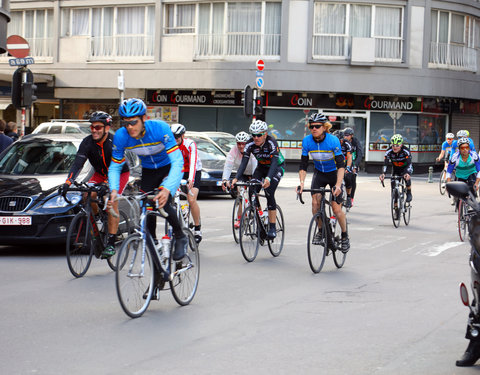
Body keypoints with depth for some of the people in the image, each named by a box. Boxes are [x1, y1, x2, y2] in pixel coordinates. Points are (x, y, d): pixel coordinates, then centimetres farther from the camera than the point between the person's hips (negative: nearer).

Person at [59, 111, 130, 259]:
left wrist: (107, 184, -54)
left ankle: (111, 244, -22)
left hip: (120, 173, -4)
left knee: (112, 202, -24)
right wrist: (68, 182, -38)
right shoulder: (87, 142, -17)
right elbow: (77, 164, -23)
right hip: (101, 174, 4)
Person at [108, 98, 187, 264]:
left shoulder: (160, 128, -34)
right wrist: (114, 189, -31)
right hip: (148, 171, 4)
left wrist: (167, 188, -51)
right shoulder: (121, 136, -23)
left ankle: (180, 238, -1)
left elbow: (177, 161, -38)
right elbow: (114, 167, -11)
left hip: (169, 168, -4)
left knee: (162, 203, -24)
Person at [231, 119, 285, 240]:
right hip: (262, 168, 5)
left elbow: (274, 162, -38)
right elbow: (244, 162, -23)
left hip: (277, 167, -5)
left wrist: (268, 178, -54)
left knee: (269, 193, -23)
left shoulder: (271, 143, -31)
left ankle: (273, 228, -19)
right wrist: (236, 178, -38)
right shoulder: (250, 144, -19)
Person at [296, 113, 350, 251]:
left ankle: (345, 236, 17)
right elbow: (303, 165, -12)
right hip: (319, 174, 3)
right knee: (315, 201, -22)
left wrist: (338, 185, -41)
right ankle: (321, 230, 0)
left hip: (334, 174, -3)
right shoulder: (307, 141, -16)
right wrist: (301, 183, -28)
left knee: (336, 209, -8)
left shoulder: (333, 140, -26)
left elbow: (341, 165, -29)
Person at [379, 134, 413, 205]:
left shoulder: (405, 151, -31)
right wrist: (383, 173, -53)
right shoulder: (389, 151, -25)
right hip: (396, 169, 3)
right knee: (393, 184, -10)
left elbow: (409, 163, -42)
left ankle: (409, 194, -12)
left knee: (406, 177, -34)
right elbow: (385, 163, -34)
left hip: (405, 168, -3)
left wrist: (407, 173, -61)